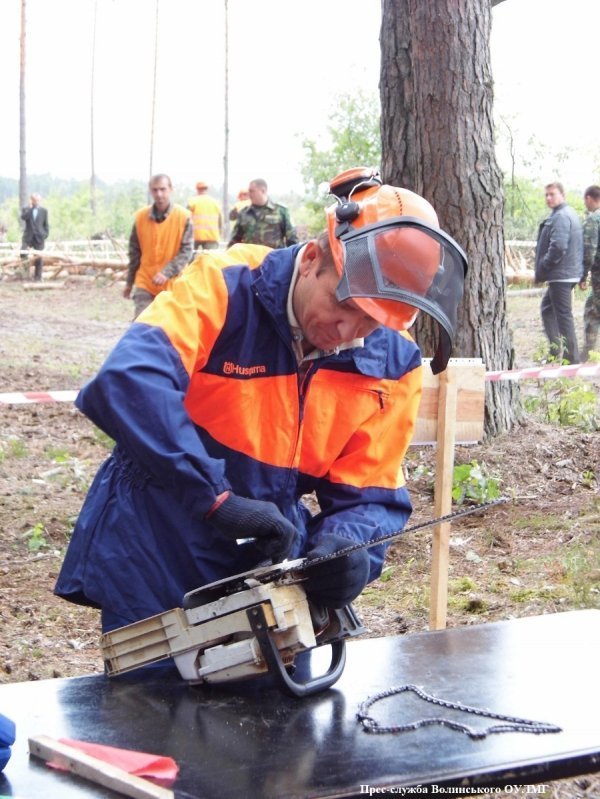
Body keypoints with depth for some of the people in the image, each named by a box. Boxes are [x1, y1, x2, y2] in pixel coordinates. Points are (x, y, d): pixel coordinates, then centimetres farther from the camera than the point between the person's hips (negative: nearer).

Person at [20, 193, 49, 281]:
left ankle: (37, 276, 6)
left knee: (38, 257, 0)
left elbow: (46, 224, 13)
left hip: (39, 237, 1)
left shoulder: (44, 211, 10)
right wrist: (30, 208, -12)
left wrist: (45, 234, 2)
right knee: (23, 252, -21)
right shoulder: (26, 210, 8)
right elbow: (23, 217, -14)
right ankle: (25, 270, -2)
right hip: (28, 236, -1)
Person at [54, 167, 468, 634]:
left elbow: (371, 495, -3)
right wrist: (218, 498, -40)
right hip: (155, 564, -4)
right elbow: (128, 381, -36)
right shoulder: (224, 288, -20)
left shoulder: (392, 365, -5)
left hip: (269, 569, 4)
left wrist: (346, 544, -27)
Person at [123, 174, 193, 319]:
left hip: (172, 284, -1)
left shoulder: (183, 217, -8)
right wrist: (129, 282, 12)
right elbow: (134, 252, 8)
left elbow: (186, 251, -10)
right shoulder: (141, 216, 0)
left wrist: (167, 273, -23)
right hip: (145, 283, 1)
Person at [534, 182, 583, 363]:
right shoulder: (570, 214, 17)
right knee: (547, 308, 22)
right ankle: (556, 351, 24)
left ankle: (571, 359, -2)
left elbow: (558, 247, -26)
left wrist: (542, 268, -14)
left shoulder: (560, 217, -17)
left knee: (563, 315, -6)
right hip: (569, 273, 11)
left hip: (560, 274, -11)